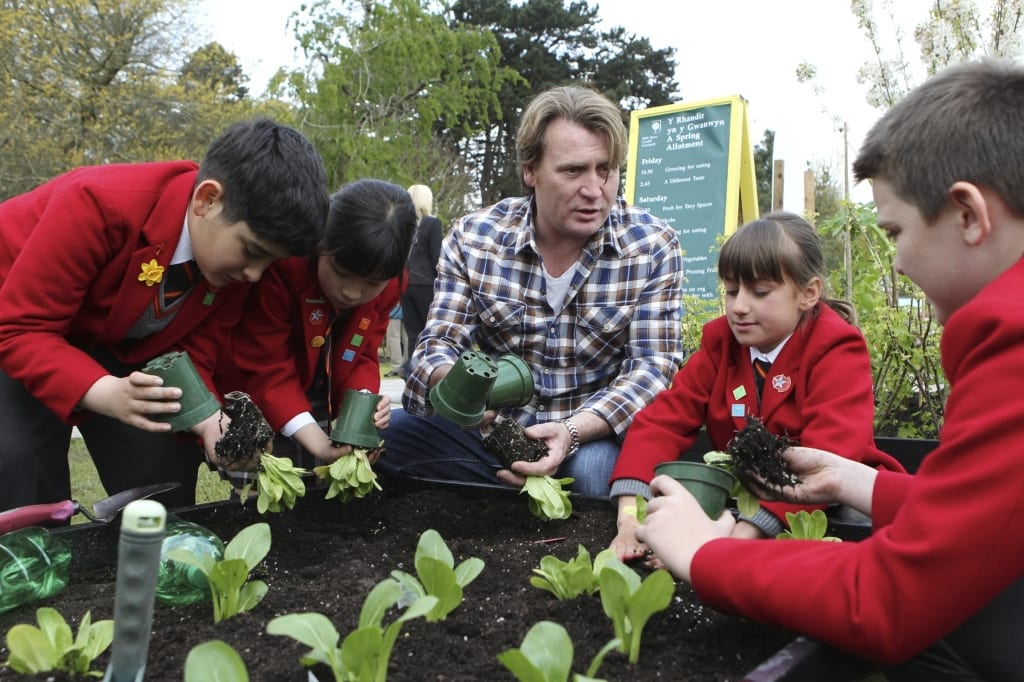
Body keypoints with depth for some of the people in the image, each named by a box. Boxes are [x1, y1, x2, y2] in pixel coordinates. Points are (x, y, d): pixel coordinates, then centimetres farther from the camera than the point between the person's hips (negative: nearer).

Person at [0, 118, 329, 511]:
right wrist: (107, 393, -49)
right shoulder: (100, 205, -36)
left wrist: (211, 422, -34)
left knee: (166, 462, -4)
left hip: (112, 343, 5)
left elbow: (192, 358, -14)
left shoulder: (235, 261, -19)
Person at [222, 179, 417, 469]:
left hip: (314, 404, 5)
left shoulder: (390, 284, -17)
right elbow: (265, 368, -30)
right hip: (253, 402, -5)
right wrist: (316, 440, -38)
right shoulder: (281, 263, -34)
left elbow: (361, 356, -7)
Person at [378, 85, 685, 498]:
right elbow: (438, 343, -6)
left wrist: (574, 429, -31)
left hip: (599, 435, -2)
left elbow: (653, 366, -13)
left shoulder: (653, 247, -8)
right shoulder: (472, 238, -5)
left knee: (595, 469, -37)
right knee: (382, 432, -22)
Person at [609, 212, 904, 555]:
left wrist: (747, 531, -42)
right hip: (739, 499, 4)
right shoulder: (720, 343, 1)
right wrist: (631, 514, -26)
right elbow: (663, 419, -8)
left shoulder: (838, 352, -13)